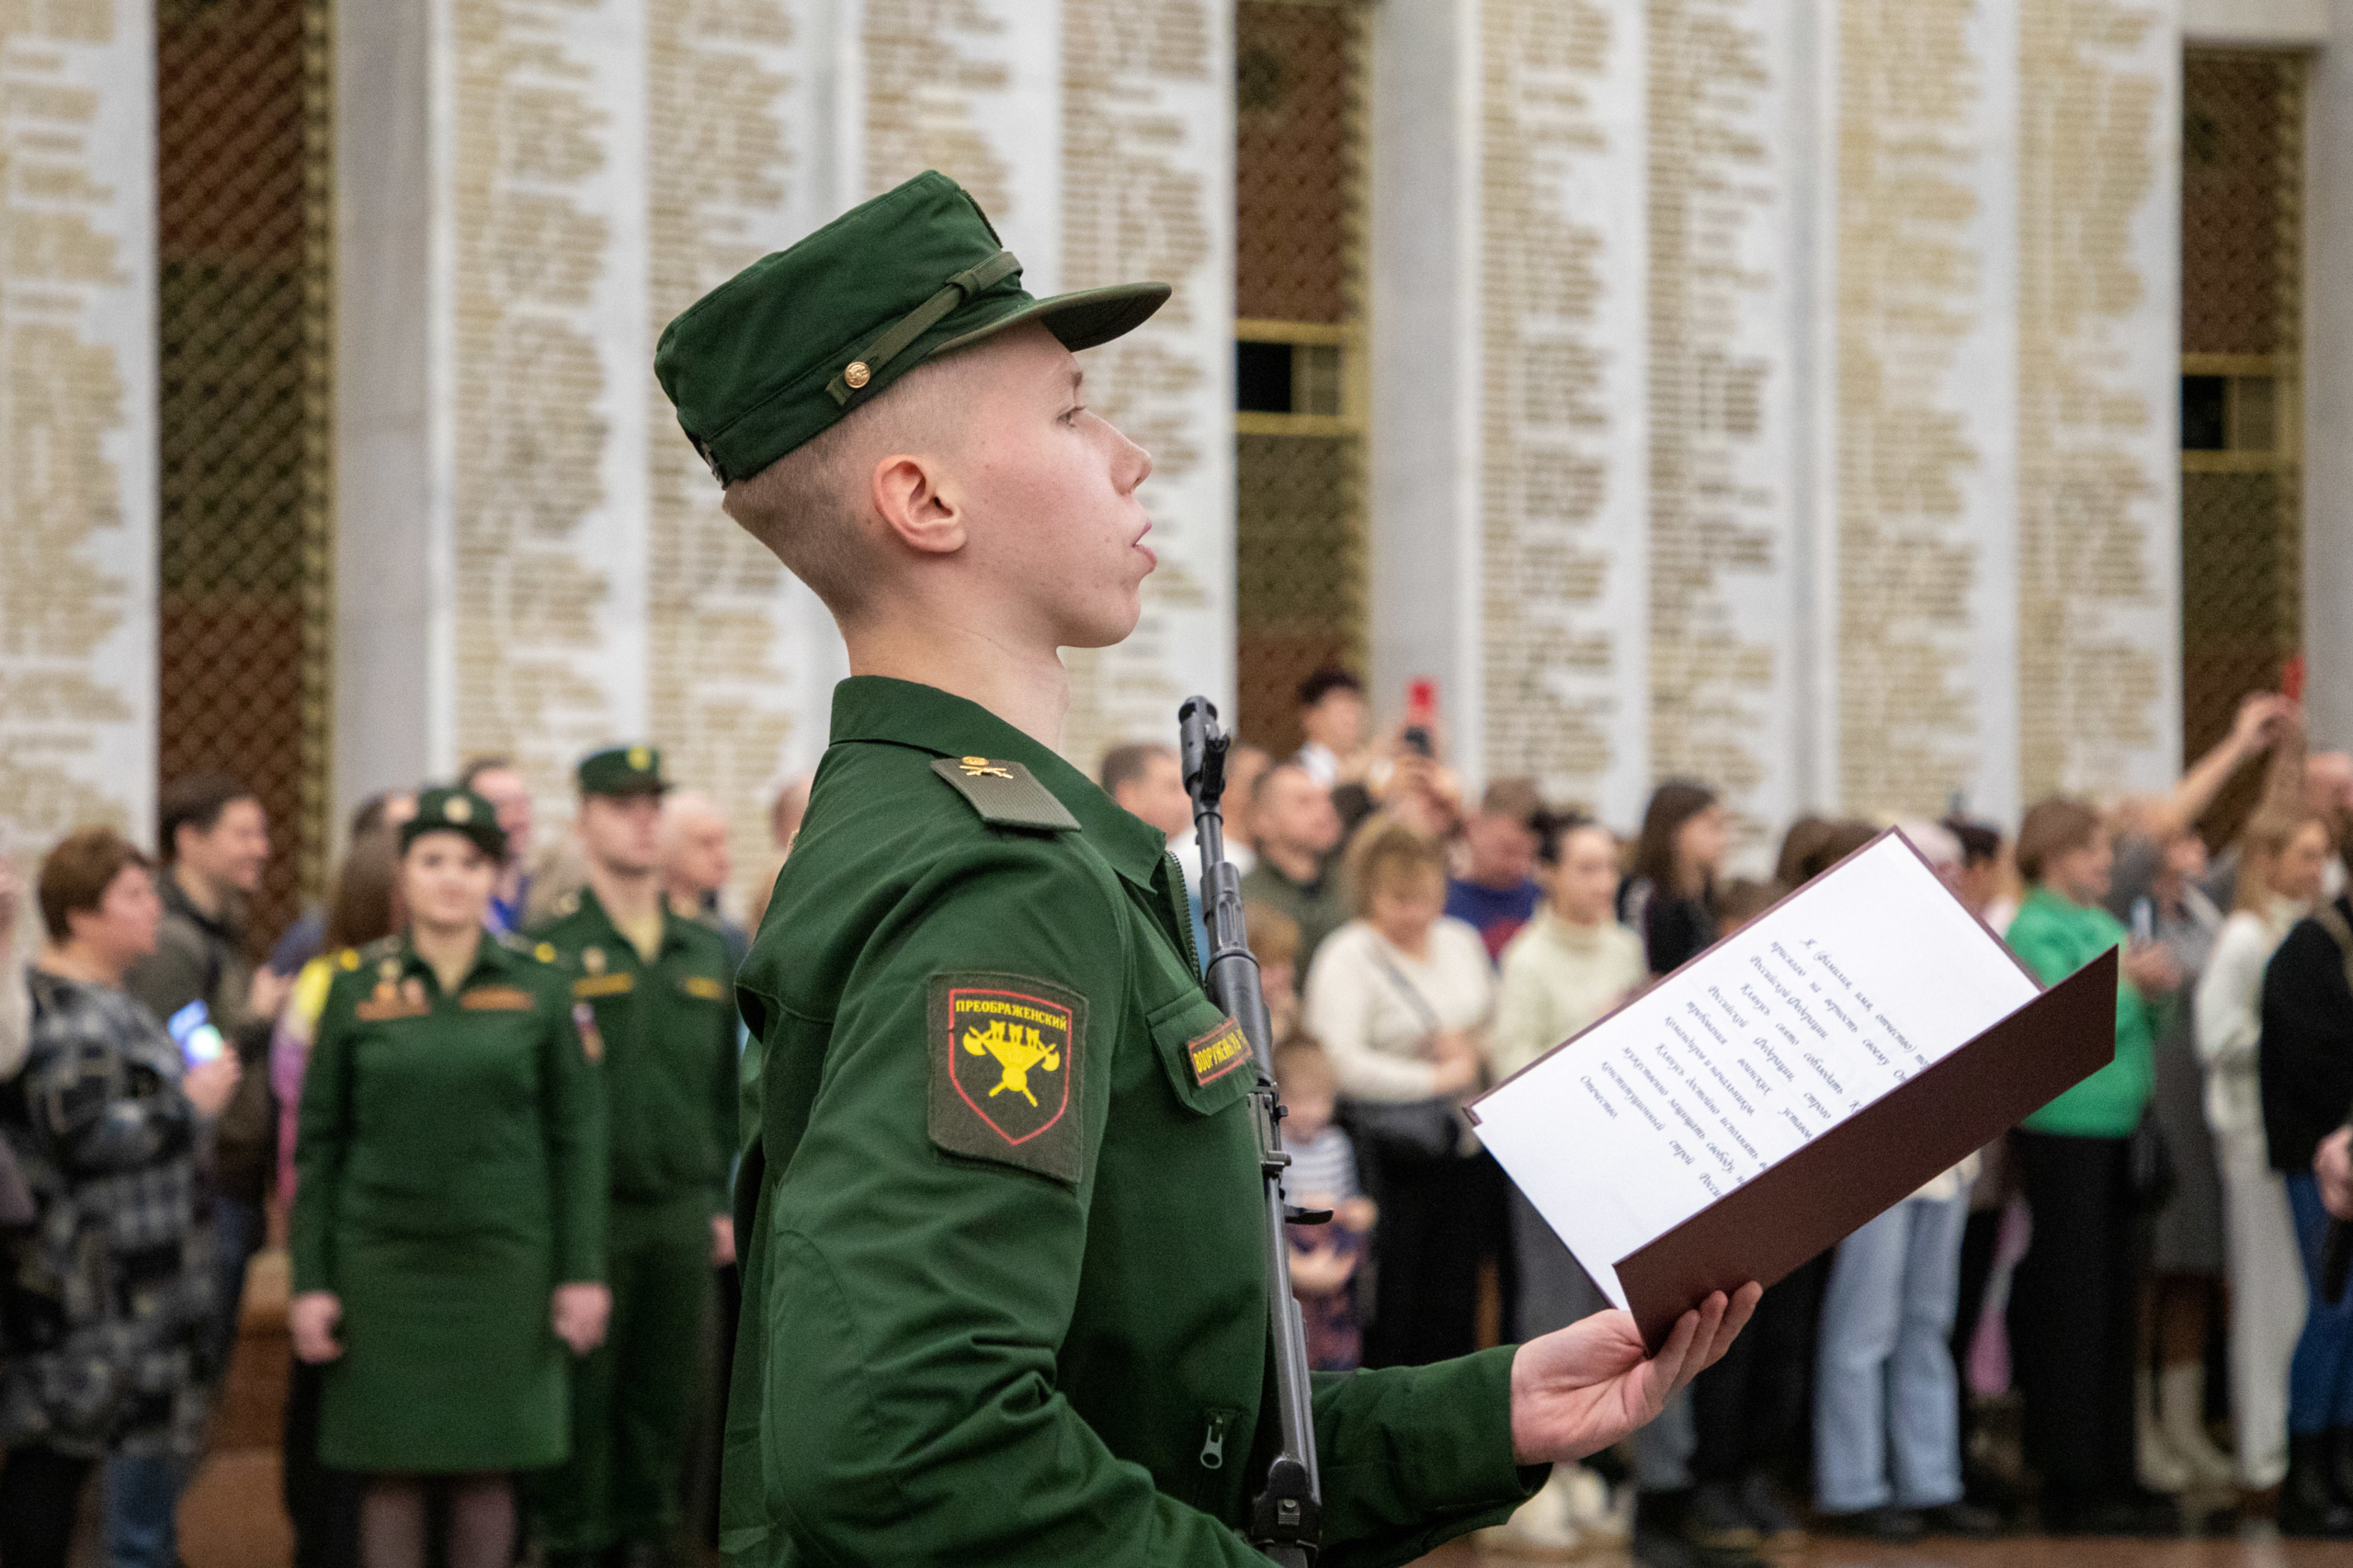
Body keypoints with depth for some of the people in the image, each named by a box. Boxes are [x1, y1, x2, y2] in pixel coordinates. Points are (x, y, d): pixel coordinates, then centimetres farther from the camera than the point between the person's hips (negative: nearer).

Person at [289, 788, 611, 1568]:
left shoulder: (539, 985, 4)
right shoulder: (357, 985, 3)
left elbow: (578, 1136, 4)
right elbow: (317, 1142, 4)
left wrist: (583, 1271, -2)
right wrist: (309, 1282, 0)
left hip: (502, 1260, 0)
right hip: (382, 1260, 0)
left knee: (485, 1472, 3)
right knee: (392, 1472, 1)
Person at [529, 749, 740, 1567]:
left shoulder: (707, 955, 13)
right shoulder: (549, 950, -3)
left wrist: (727, 1204, 11)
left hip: (683, 1217, 4)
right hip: (587, 1214, -4)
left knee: (665, 1400, 8)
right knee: (581, 1400, -2)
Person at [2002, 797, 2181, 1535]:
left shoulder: (2104, 925, 14)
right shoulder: (2036, 932, -11)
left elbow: (2130, 1026, 20)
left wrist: (2157, 988, 0)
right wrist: (2127, 984, -14)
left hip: (2114, 1129, 9)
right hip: (2061, 1133, -9)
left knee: (2116, 1304, 12)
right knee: (2072, 1310, -4)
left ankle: (2114, 1472, 19)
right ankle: (2072, 1487, 0)